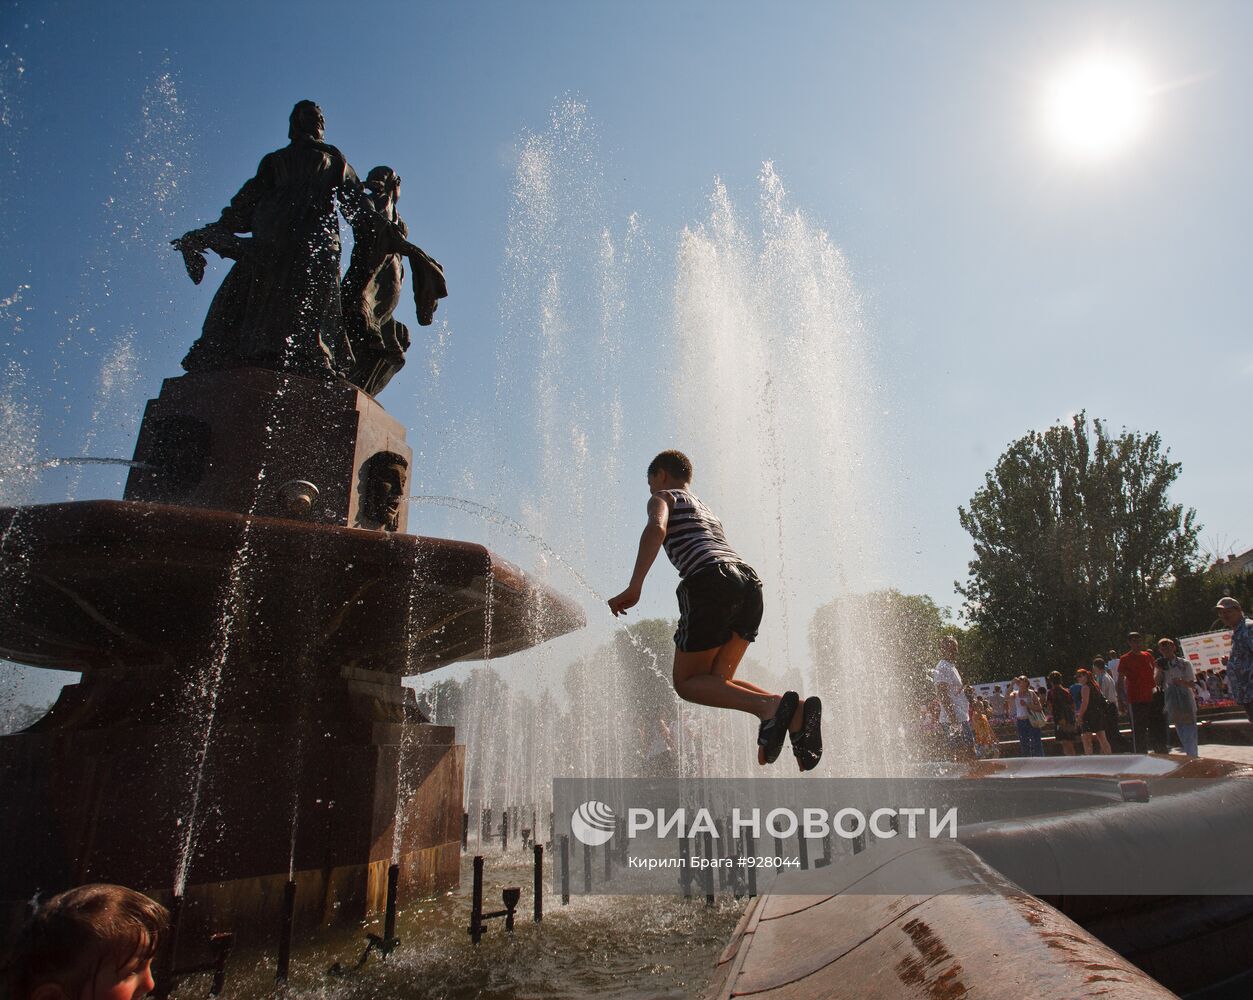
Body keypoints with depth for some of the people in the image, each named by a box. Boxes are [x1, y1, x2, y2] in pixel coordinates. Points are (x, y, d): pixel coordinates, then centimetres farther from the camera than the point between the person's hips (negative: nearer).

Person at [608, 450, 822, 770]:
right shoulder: (709, 512, 37)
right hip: (750, 582, 7)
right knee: (716, 681, 11)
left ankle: (768, 705, -21)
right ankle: (795, 713, -12)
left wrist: (633, 588, -17)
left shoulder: (663, 497, 16)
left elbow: (656, 528, -8)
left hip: (711, 583, -7)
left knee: (687, 683, 3)